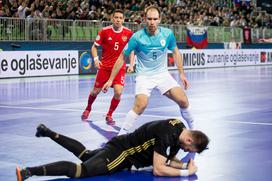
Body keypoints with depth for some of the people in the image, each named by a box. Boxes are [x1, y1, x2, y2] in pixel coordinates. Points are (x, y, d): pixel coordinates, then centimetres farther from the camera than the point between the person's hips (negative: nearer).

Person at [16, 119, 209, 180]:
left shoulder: (179, 129, 1)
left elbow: (169, 160, 11)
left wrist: (184, 165, -7)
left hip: (122, 146, 10)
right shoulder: (165, 134, -28)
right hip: (120, 153, -10)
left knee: (84, 154, 27)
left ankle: (48, 132, 37)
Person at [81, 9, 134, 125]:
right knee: (96, 91, 10)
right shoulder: (104, 31, -9)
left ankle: (109, 115, 7)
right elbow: (94, 47, 1)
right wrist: (96, 59, -14)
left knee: (118, 92, -16)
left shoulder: (128, 33, -6)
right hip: (104, 66, 0)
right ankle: (88, 109, 42)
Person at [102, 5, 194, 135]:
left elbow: (175, 52, 10)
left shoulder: (167, 34, -8)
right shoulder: (137, 37, -16)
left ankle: (192, 128, 18)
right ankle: (121, 135, -15)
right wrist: (111, 80, -6)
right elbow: (121, 58, -6)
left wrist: (181, 74, 7)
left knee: (183, 101, -8)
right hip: (144, 76, -3)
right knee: (141, 105, -27)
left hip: (162, 74, 3)